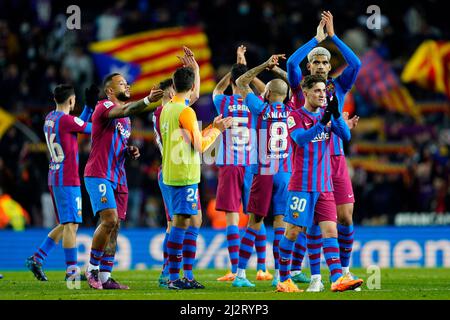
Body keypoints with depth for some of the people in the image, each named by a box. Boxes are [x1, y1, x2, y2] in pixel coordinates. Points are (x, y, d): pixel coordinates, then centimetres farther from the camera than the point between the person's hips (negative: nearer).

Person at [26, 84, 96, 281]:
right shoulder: (65, 119, -14)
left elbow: (79, 126, 22)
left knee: (65, 225, 15)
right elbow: (91, 129, -4)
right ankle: (71, 270, -9)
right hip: (67, 180, -9)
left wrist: (90, 106, 19)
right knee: (71, 224, -8)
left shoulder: (49, 119, 13)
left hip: (54, 179, 9)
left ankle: (37, 259, 11)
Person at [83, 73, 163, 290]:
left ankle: (105, 277, 8)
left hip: (118, 178, 9)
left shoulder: (125, 119, 20)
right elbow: (125, 111, -29)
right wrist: (148, 100, -45)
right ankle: (92, 267, -6)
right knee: (109, 219, -20)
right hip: (98, 174, -9)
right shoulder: (103, 107, -8)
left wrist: (131, 152, 9)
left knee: (115, 225, 5)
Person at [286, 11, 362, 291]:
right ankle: (316, 277, 0)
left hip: (336, 160, 2)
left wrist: (333, 36, -4)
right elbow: (291, 62, -12)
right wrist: (317, 38, -8)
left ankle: (344, 270, 17)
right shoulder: (300, 86, 5)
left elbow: (356, 64, -4)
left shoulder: (338, 87, 10)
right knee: (313, 220, -4)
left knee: (345, 217, -2)